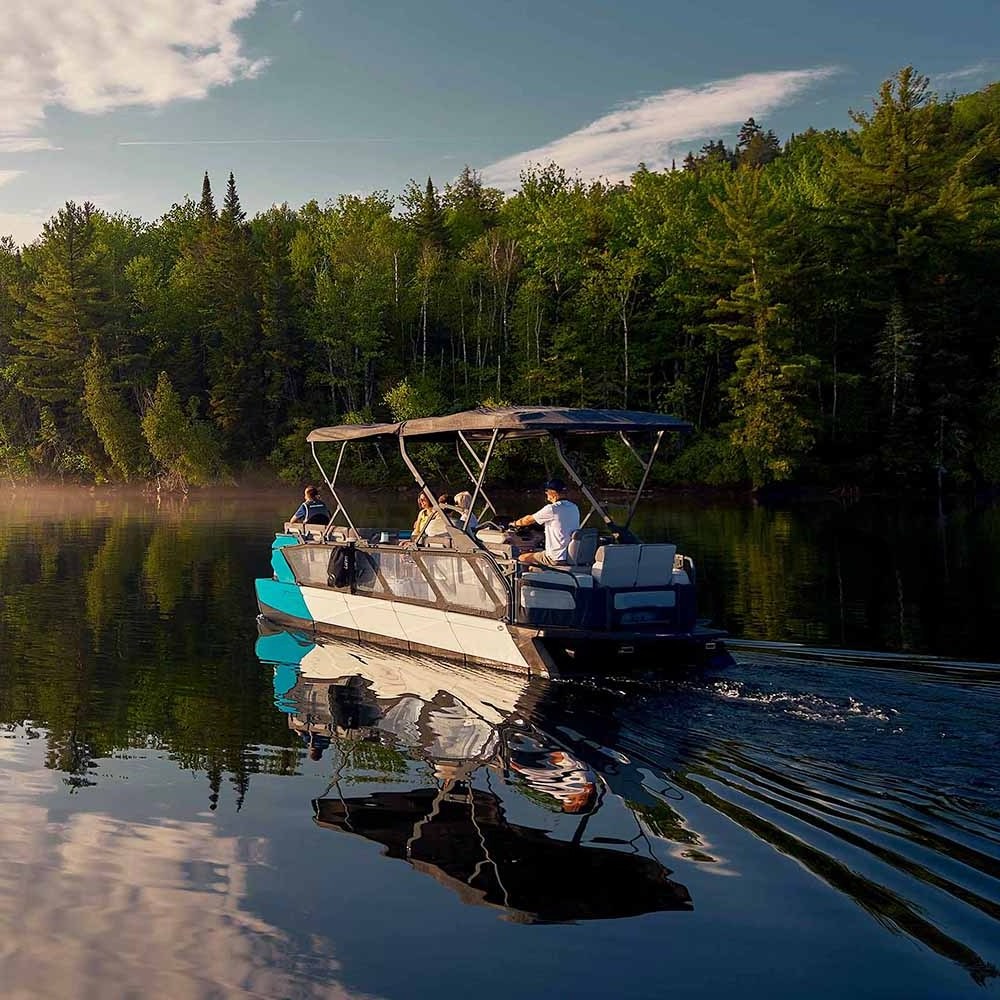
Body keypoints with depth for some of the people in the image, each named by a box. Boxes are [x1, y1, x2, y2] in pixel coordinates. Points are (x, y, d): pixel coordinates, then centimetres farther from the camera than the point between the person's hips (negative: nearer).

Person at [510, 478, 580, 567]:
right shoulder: (574, 508, 7)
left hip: (557, 559, -8)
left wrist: (515, 523, 17)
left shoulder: (552, 509, -16)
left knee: (522, 558, 7)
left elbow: (529, 519, -2)